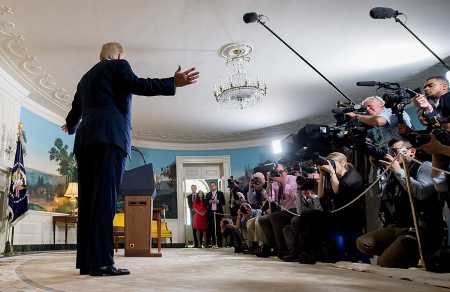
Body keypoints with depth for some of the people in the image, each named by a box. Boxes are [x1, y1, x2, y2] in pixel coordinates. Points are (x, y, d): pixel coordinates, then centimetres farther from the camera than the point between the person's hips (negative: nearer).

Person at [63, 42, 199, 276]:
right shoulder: (118, 65, 9)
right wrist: (174, 82, -7)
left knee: (88, 199, 4)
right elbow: (137, 85, -9)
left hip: (85, 141, 8)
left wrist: (71, 128, 56)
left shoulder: (86, 77, 30)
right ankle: (101, 262, -19)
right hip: (109, 137, -7)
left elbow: (75, 111, 35)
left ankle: (86, 261, 3)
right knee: (104, 197, -14)